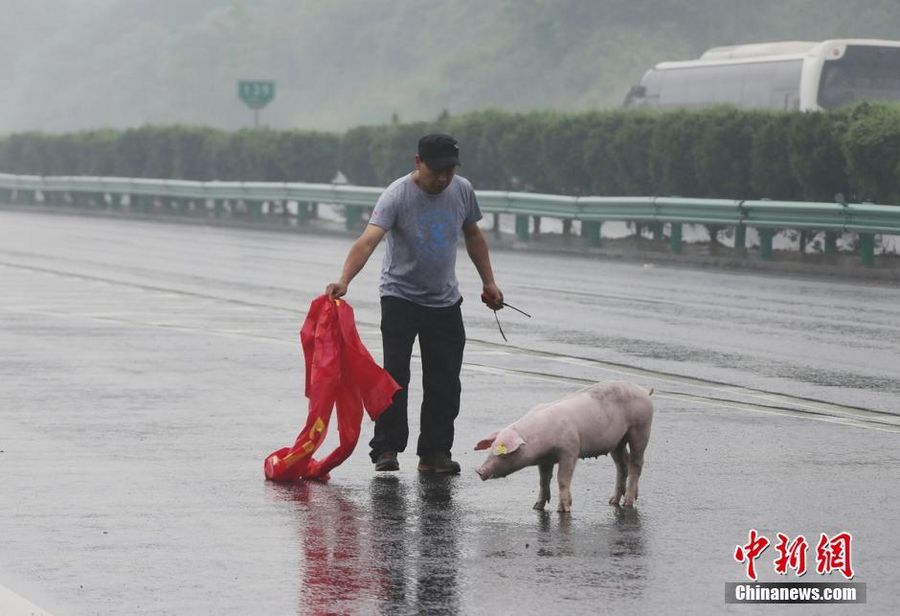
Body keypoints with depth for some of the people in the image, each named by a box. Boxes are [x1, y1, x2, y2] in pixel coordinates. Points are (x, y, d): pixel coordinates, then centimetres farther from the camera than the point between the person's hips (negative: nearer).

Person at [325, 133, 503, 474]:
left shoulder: (462, 190, -1)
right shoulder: (397, 196, -19)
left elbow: (473, 236, 15)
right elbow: (367, 240, -32)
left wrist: (488, 282, 12)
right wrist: (344, 280, -46)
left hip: (445, 302, 5)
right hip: (401, 297, -5)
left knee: (445, 382, 3)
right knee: (395, 376, -13)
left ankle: (435, 453, 10)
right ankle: (386, 449, -6)